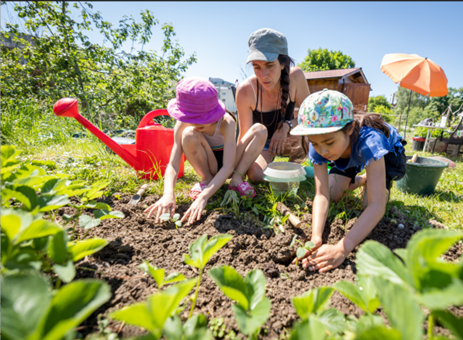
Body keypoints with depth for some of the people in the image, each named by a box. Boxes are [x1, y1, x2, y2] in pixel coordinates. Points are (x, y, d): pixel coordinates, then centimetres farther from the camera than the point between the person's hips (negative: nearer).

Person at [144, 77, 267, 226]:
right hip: (208, 165, 1)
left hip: (228, 165, 0)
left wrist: (203, 197, -49)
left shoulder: (227, 122, -29)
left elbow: (228, 166, -37)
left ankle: (237, 179, -20)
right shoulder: (183, 125, -23)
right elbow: (173, 165, -26)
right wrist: (168, 194, -46)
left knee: (260, 130, -24)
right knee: (189, 135, -32)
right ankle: (207, 180, -12)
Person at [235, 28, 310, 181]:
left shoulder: (295, 76, -23)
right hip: (262, 143, -1)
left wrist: (286, 126, -31)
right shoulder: (245, 91, -28)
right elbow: (245, 137, -21)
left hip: (287, 138, 2)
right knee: (255, 175, -28)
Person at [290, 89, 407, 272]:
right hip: (351, 158, 3)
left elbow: (377, 206, -51)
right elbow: (322, 195, -36)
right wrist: (315, 238, -52)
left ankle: (367, 179, 14)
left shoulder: (369, 140, -47)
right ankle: (351, 179, 21)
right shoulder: (318, 148, -34)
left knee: (369, 203, -21)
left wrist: (342, 249, -61)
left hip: (388, 151, -3)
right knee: (333, 194, -12)